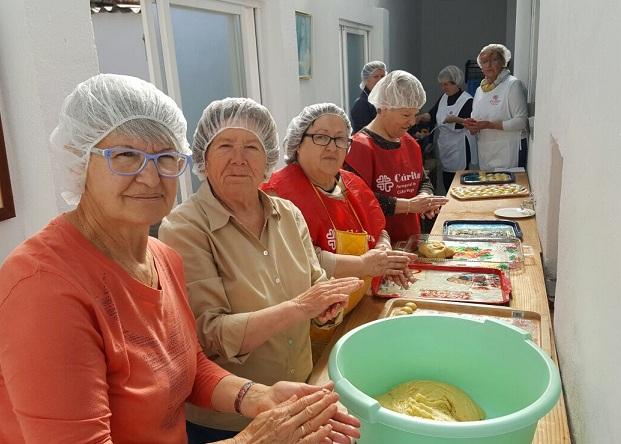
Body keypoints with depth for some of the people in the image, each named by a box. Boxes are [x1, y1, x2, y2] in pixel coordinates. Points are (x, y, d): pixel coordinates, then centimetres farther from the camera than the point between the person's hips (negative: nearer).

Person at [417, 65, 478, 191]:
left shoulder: (467, 100, -9)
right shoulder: (443, 98, 13)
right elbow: (432, 115, 15)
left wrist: (456, 119, -24)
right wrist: (422, 117, -4)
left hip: (460, 148, -7)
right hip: (445, 145, 7)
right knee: (447, 183, 10)